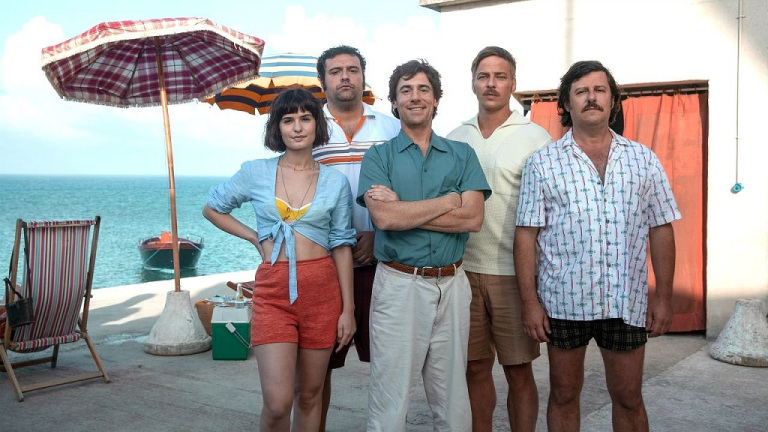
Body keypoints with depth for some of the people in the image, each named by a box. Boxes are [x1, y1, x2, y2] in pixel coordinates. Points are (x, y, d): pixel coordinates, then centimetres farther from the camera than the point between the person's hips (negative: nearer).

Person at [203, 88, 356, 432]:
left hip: (322, 289, 1)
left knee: (309, 394, 10)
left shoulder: (336, 181, 4)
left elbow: (342, 246, 5)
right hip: (273, 290, -1)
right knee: (277, 402, -8)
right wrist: (256, 238, 5)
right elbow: (212, 209, 17)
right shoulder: (255, 173, 3)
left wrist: (348, 309, 1)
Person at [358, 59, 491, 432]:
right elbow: (384, 218, -13)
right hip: (398, 285, -2)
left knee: (453, 400, 11)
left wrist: (402, 208, -10)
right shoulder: (378, 156, 4)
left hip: (452, 285, 2)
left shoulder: (461, 154, 9)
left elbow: (472, 218, -6)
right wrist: (447, 201, -7)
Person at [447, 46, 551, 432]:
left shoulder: (535, 137, -3)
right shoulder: (456, 138, 9)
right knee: (476, 368, 12)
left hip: (514, 272, -3)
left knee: (519, 371, 6)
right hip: (464, 269, 3)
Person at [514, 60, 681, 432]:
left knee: (628, 398, 12)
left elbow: (660, 230, 6)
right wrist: (529, 301, -7)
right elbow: (526, 235, -3)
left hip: (627, 301, 2)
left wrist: (664, 296, 2)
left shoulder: (643, 159, 5)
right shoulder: (542, 163, 0)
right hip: (564, 300, -1)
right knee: (564, 394, 13)